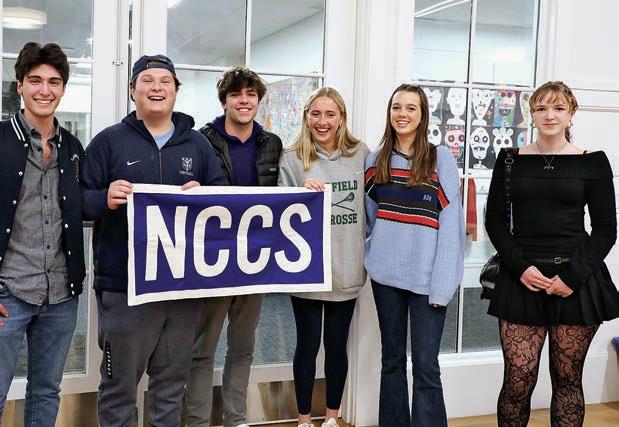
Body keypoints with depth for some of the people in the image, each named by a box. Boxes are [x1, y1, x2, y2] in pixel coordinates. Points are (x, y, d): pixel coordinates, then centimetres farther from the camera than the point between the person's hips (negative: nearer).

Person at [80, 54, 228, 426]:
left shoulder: (197, 144, 12)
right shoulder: (109, 141, 3)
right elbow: (79, 200, 0)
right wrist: (105, 199, -22)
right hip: (124, 287, -3)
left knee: (172, 382, 15)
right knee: (120, 383, 6)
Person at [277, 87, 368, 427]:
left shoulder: (361, 155, 4)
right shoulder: (293, 159, -1)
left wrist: (367, 249, 6)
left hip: (347, 268, 2)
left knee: (337, 346, 13)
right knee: (307, 346, 8)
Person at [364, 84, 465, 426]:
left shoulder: (441, 159, -4)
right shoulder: (375, 161, 9)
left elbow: (450, 224, -9)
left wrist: (442, 283, -14)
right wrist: (371, 257, 6)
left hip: (426, 277, -4)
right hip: (385, 275, 4)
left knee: (426, 366, -3)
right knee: (392, 359, 15)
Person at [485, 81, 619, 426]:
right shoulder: (511, 160, 8)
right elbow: (495, 221, 7)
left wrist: (573, 276, -10)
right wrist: (520, 267, -8)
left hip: (575, 282, 0)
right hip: (521, 281, 1)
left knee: (568, 379, 7)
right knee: (518, 381, -2)